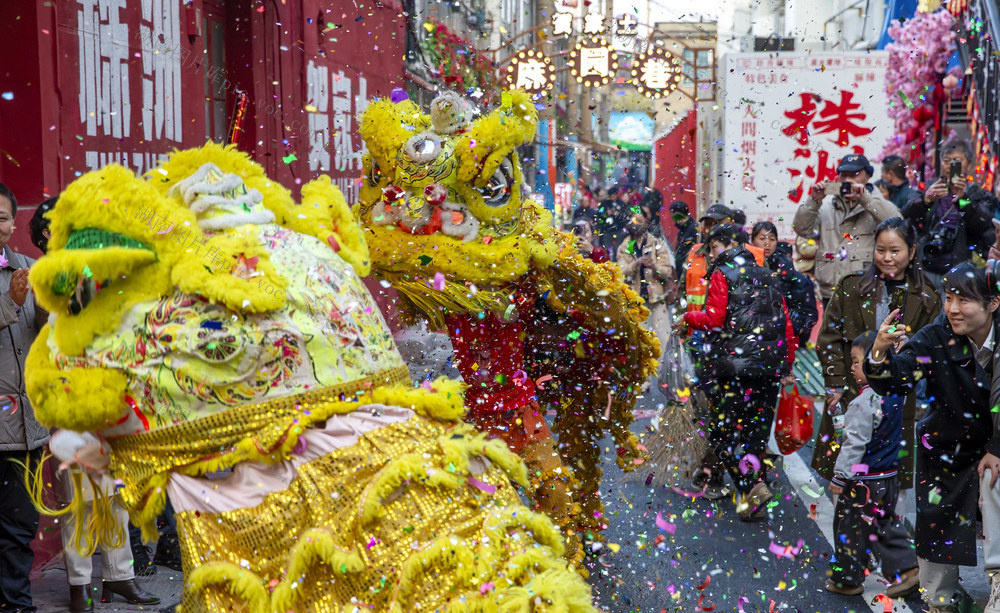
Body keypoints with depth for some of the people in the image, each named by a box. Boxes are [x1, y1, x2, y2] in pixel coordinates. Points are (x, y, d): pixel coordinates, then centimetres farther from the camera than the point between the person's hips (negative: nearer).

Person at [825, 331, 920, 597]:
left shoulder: (863, 403, -23)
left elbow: (855, 443, -22)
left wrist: (840, 476, -16)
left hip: (863, 481, -8)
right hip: (888, 477, 8)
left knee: (850, 528, 7)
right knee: (886, 525, 19)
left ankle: (848, 580, 18)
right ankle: (905, 570, 14)